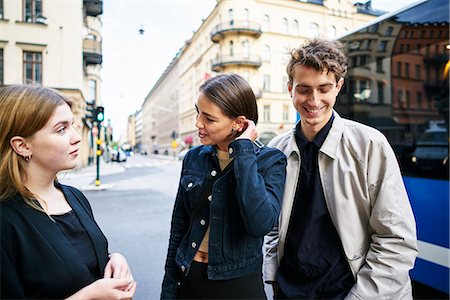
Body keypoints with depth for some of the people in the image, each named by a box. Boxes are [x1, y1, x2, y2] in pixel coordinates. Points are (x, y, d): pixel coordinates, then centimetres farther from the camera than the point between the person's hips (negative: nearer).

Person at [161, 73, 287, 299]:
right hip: (188, 279, 3)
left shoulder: (270, 161, -14)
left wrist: (243, 150, -26)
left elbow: (260, 224, -32)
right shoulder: (193, 158, -4)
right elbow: (178, 229, 3)